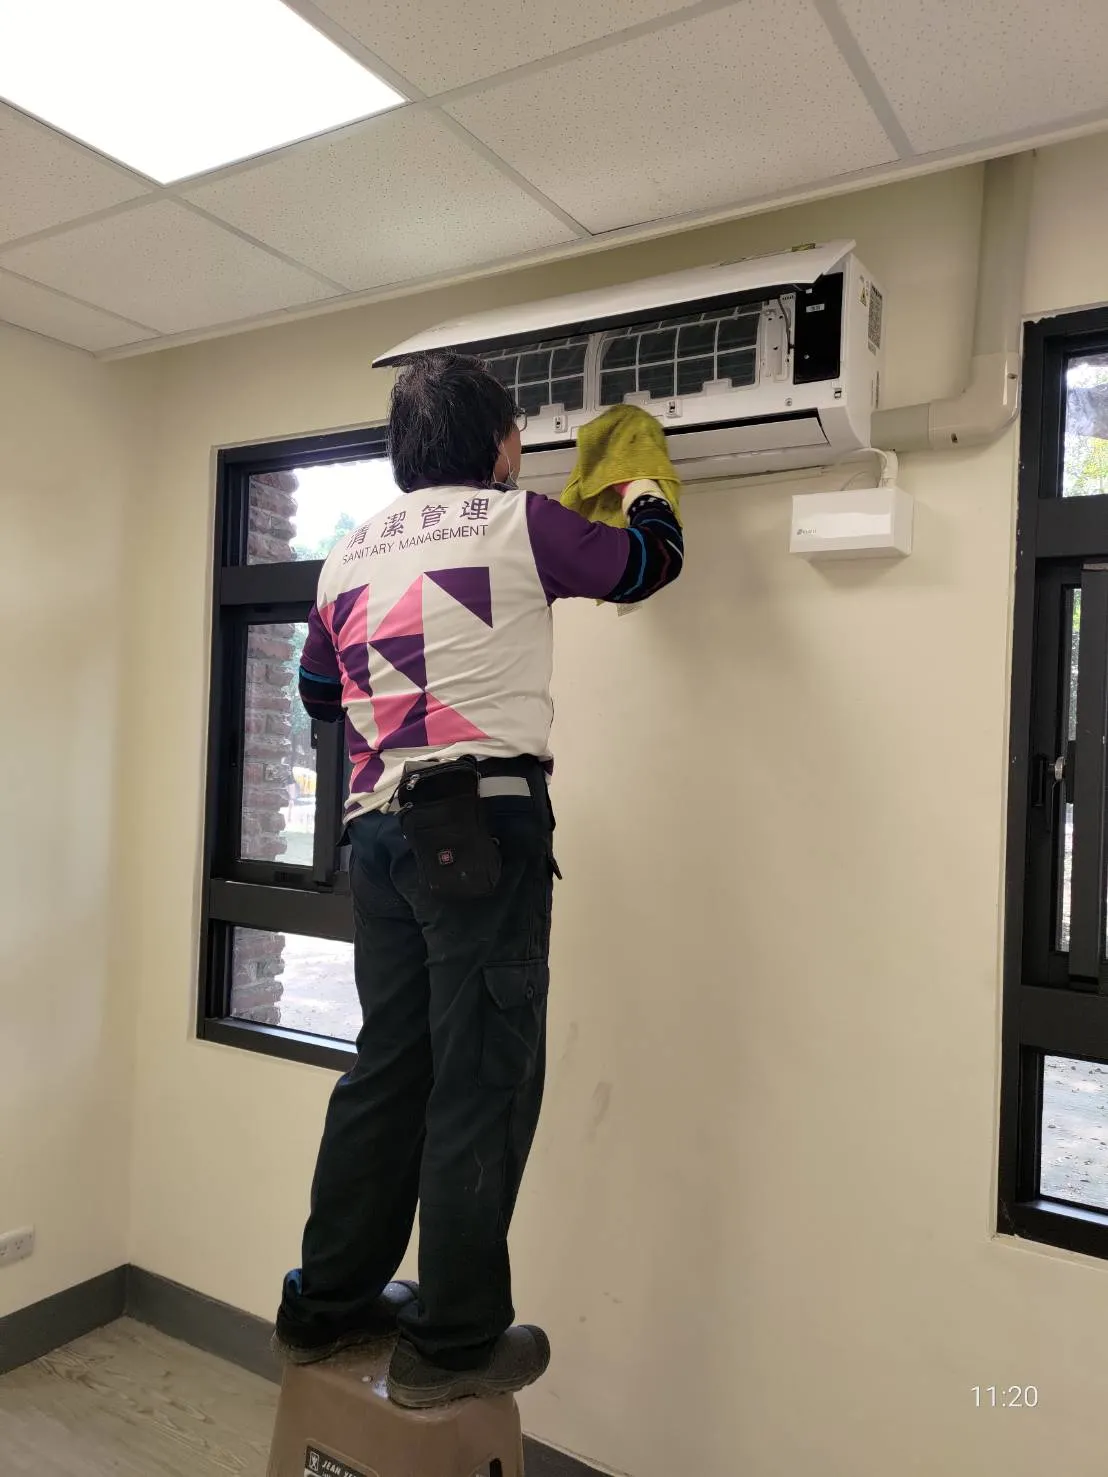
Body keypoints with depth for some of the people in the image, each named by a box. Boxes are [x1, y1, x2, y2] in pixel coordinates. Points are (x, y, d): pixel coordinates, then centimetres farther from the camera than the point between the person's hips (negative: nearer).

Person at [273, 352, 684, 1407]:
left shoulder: (352, 552, 17)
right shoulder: (516, 521, 0)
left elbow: (318, 689, 27)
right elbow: (649, 564, 14)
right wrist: (643, 497, 35)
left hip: (378, 829, 7)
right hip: (486, 820, -7)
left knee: (389, 1065, 15)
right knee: (483, 1078, 0)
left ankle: (326, 1305, 27)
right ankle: (451, 1343, 10)